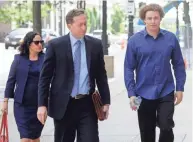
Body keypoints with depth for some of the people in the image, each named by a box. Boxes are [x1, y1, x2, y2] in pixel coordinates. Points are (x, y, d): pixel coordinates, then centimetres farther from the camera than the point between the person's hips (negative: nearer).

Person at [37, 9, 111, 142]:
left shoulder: (95, 44, 4)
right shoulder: (55, 45, -3)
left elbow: (101, 75, 10)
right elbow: (45, 77, -2)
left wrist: (105, 101, 7)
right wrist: (42, 104, -8)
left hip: (87, 104, 1)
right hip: (63, 105, -1)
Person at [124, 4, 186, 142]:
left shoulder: (171, 38, -2)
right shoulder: (134, 40, -6)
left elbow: (179, 65, 4)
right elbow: (129, 68, -4)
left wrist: (180, 88, 1)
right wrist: (131, 93, -9)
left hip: (166, 93, 0)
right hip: (144, 94, 0)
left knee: (166, 127, -11)